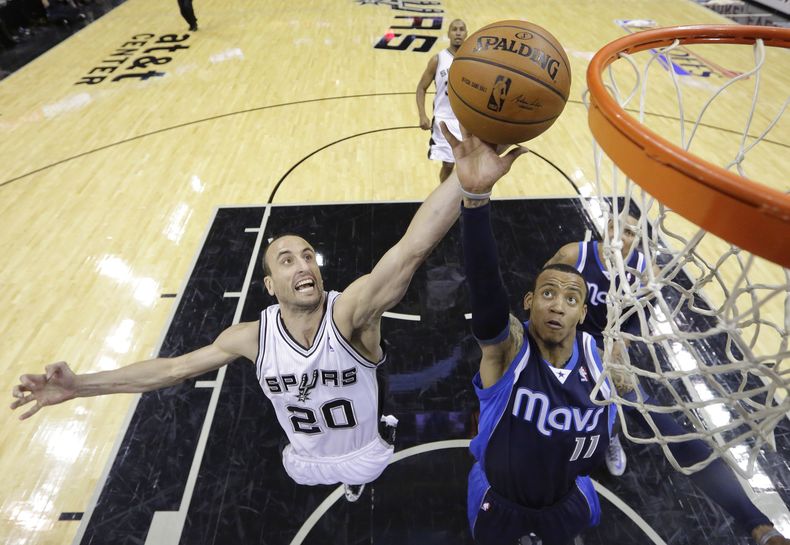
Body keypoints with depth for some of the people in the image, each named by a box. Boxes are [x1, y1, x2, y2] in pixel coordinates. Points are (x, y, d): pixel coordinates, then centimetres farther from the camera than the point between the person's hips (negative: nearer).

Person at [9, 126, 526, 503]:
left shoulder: (351, 313, -40)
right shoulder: (255, 336, -27)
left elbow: (411, 249, -58)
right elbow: (174, 367, -13)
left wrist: (466, 179, -72)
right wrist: (79, 385, -13)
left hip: (366, 451, -2)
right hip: (307, 461, 2)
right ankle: (346, 480, 72)